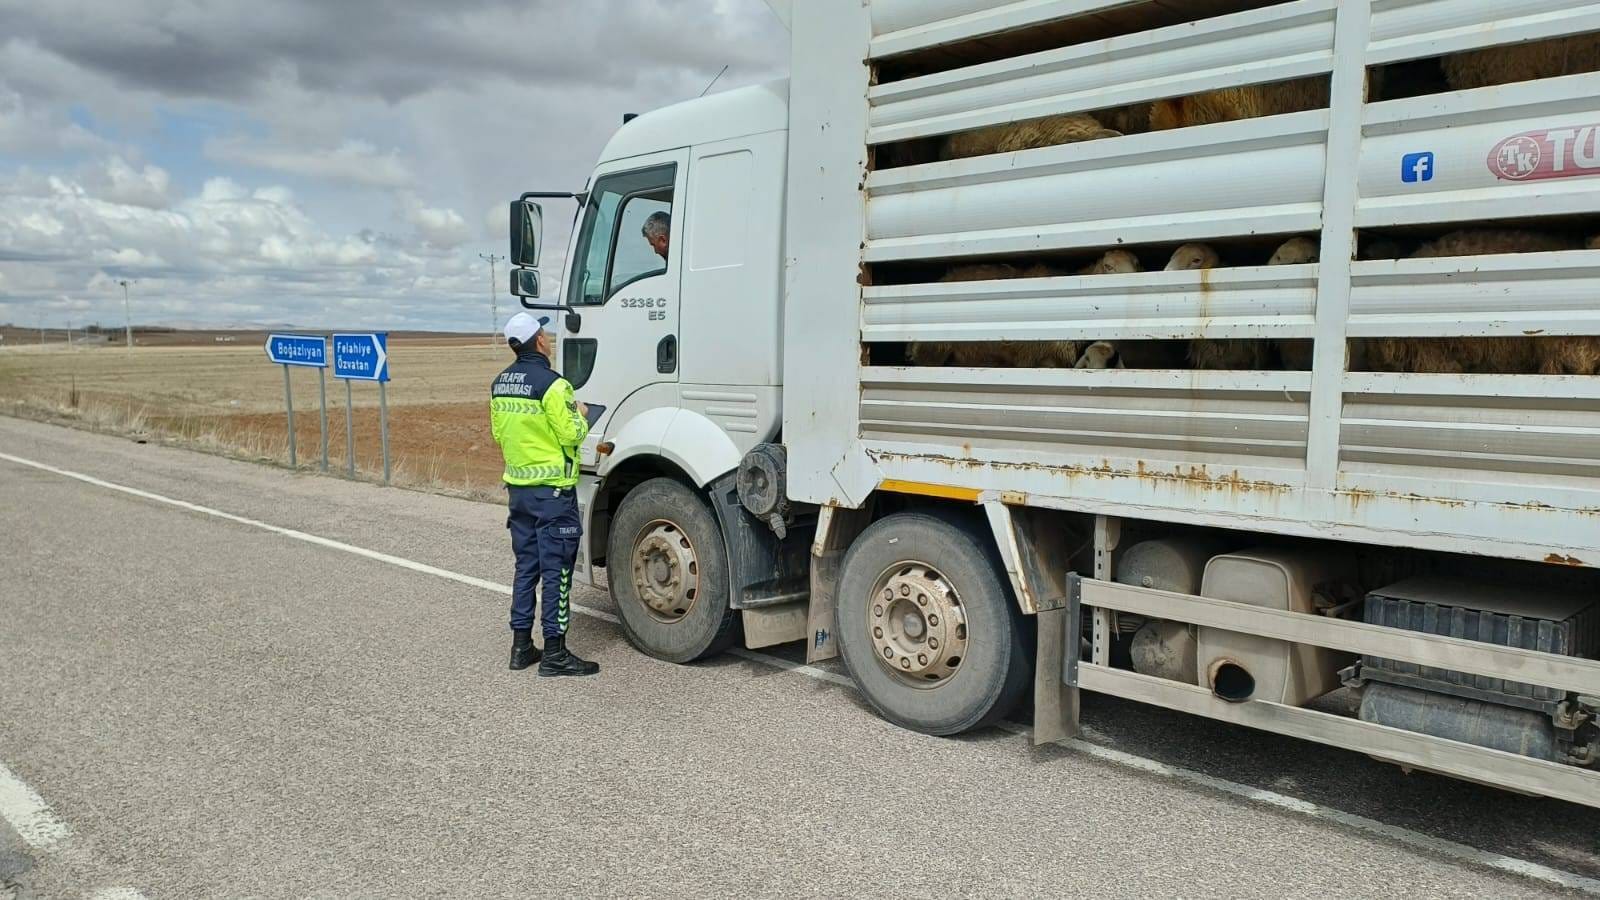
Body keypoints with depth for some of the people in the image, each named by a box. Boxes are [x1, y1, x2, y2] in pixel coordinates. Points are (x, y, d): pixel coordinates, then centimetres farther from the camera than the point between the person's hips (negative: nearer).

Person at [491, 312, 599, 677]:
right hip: (552, 488, -8)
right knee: (556, 571, -2)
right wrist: (581, 415, 3)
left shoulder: (500, 384, 9)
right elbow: (571, 435, -16)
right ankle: (554, 652, 1)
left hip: (518, 486, 8)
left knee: (526, 567, 15)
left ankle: (521, 645, 20)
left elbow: (499, 433, 15)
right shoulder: (551, 383, -17)